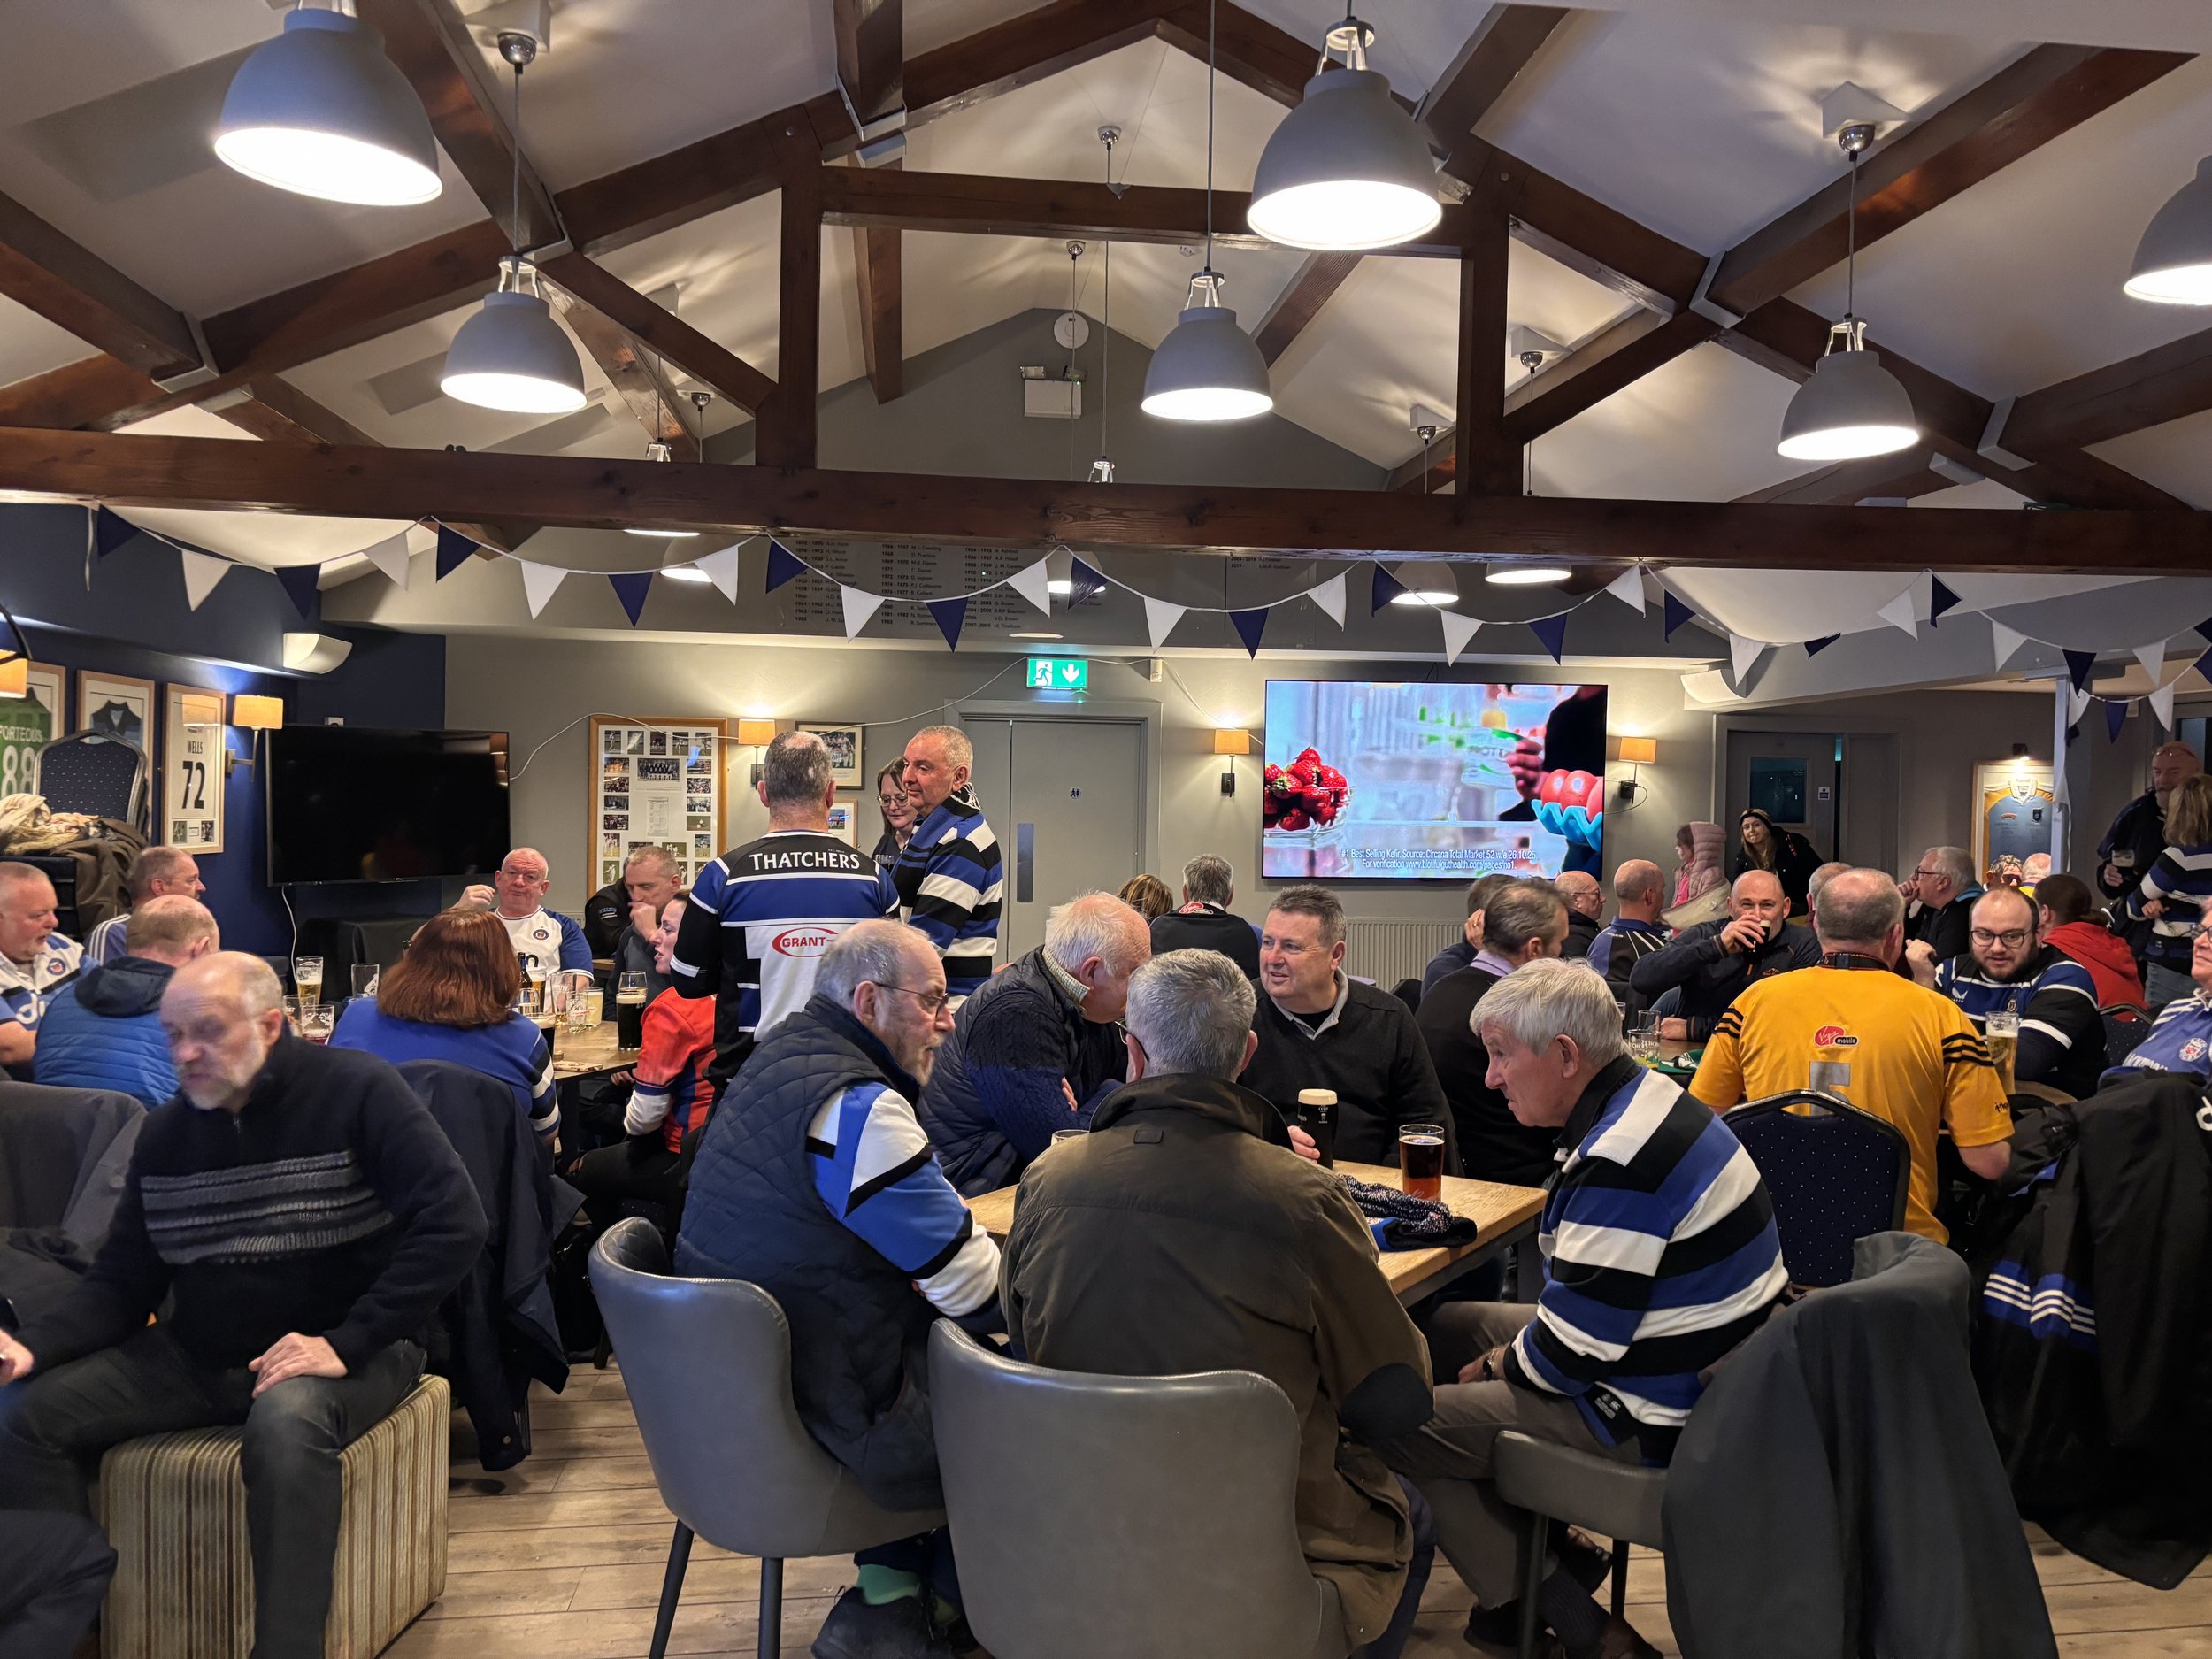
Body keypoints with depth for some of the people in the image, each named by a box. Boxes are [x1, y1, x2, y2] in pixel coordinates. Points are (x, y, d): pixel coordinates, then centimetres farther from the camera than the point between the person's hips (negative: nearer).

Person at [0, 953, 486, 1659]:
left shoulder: (356, 1091, -15)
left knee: (286, 1421, -37)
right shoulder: (164, 1131, 5)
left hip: (343, 1351, -6)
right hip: (195, 1355, 6)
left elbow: (455, 1224, -23)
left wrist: (347, 1343, -26)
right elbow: (121, 1281, 9)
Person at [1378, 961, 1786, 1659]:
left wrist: (1497, 1367, -5)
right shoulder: (1646, 1104, 5)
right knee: (1446, 1327, 19)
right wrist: (1512, 1353, 6)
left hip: (1657, 1419, -10)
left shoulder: (1619, 1162, -27)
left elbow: (1578, 1346, -24)